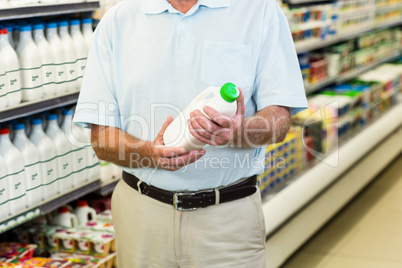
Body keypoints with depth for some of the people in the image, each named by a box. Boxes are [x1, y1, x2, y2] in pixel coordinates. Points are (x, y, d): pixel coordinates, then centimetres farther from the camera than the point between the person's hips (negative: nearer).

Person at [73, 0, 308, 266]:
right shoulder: (117, 21, 1)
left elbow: (279, 119, -8)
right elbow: (101, 138, -2)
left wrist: (240, 131, -30)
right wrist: (151, 153, -22)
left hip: (229, 214, -1)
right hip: (142, 212, 2)